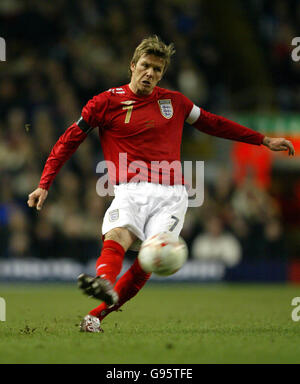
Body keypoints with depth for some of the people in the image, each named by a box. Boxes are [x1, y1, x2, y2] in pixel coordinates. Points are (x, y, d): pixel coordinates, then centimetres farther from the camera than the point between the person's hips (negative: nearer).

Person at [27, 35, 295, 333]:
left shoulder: (174, 102, 16)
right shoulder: (107, 102, 7)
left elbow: (212, 123, 30)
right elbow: (69, 141, 11)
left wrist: (263, 140, 32)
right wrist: (44, 185, 3)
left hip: (171, 194, 2)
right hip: (130, 191, -2)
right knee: (117, 236, -33)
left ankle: (96, 316, -20)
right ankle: (105, 285, -64)